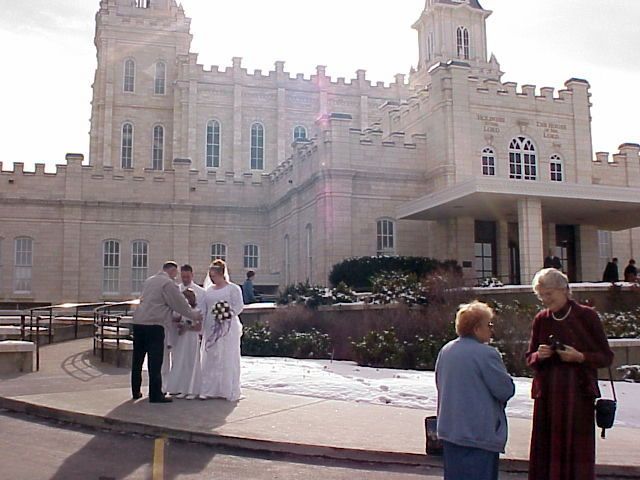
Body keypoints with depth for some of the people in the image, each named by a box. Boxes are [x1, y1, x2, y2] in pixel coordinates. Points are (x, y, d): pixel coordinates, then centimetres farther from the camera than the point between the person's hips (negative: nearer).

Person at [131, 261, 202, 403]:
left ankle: (135, 392, 22)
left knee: (137, 360, 13)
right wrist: (195, 315, 12)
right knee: (155, 361, -3)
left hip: (138, 322, 8)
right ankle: (155, 395, -1)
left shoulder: (149, 280, 19)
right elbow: (180, 303, -3)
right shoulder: (168, 283, -6)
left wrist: (173, 317, 33)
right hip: (154, 325, -8)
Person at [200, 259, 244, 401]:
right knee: (209, 358, 5)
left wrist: (227, 315, -23)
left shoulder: (233, 288, -1)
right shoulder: (209, 290, 16)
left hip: (227, 328, -5)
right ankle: (209, 390, 11)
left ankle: (229, 391, 5)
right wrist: (202, 328, 7)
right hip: (211, 328, 5)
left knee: (227, 358, -2)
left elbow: (239, 306, -8)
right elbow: (205, 308, 14)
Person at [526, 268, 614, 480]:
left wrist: (580, 357, -15)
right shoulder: (541, 320, 8)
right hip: (547, 395, 3)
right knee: (545, 452, 2)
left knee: (578, 452, -1)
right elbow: (530, 358, 15)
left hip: (579, 394, -3)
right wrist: (539, 356, -7)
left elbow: (606, 357, 1)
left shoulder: (587, 316, -2)